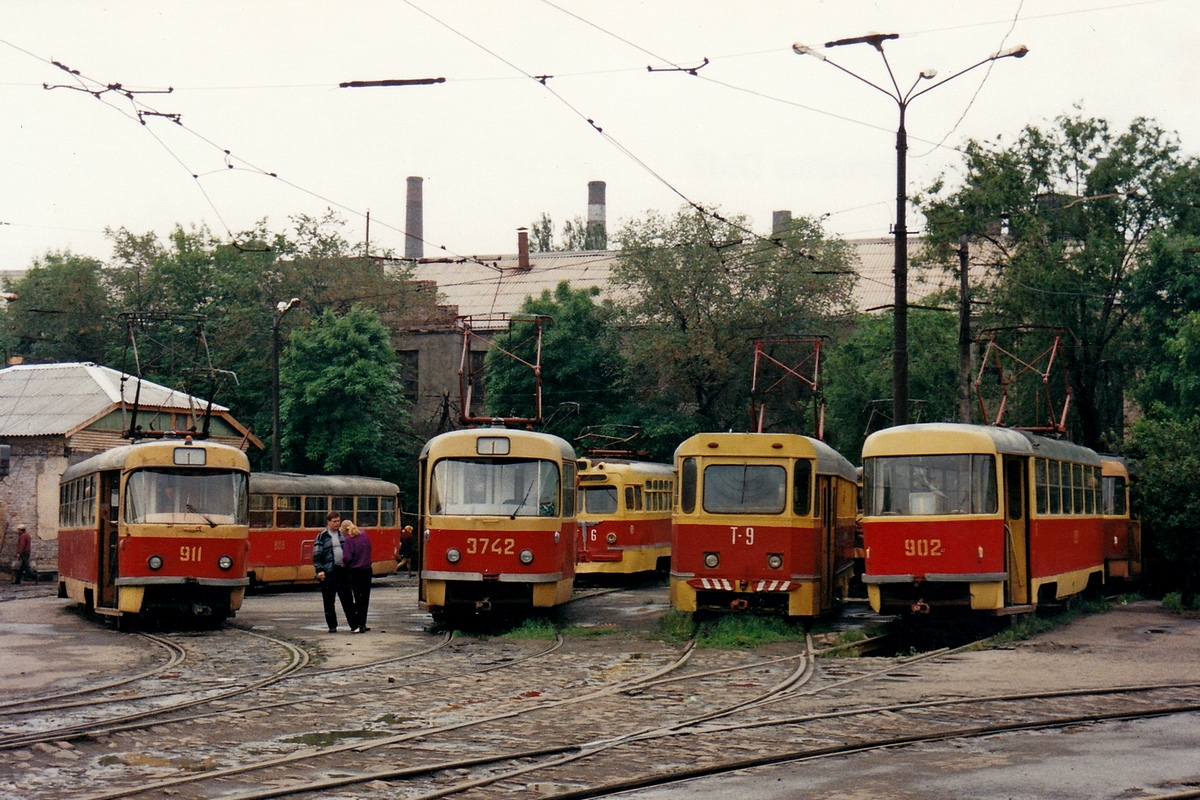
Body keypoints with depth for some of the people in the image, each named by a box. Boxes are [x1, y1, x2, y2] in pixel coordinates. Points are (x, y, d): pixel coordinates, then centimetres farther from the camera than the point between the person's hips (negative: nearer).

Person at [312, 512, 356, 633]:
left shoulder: (342, 534, 12)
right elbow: (317, 555, -5)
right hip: (328, 572, -3)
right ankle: (332, 626, 11)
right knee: (329, 601, 3)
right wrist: (319, 570, -13)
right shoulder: (322, 536, -1)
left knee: (347, 599, 5)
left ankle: (354, 624, 10)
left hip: (342, 570, 3)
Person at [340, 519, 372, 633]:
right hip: (367, 569, 5)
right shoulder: (364, 534, 3)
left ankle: (359, 625, -4)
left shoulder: (348, 539, -13)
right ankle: (362, 624, 15)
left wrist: (344, 562, 2)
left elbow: (347, 557, -17)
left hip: (354, 571, -5)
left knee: (358, 597, -1)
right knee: (365, 597, 11)